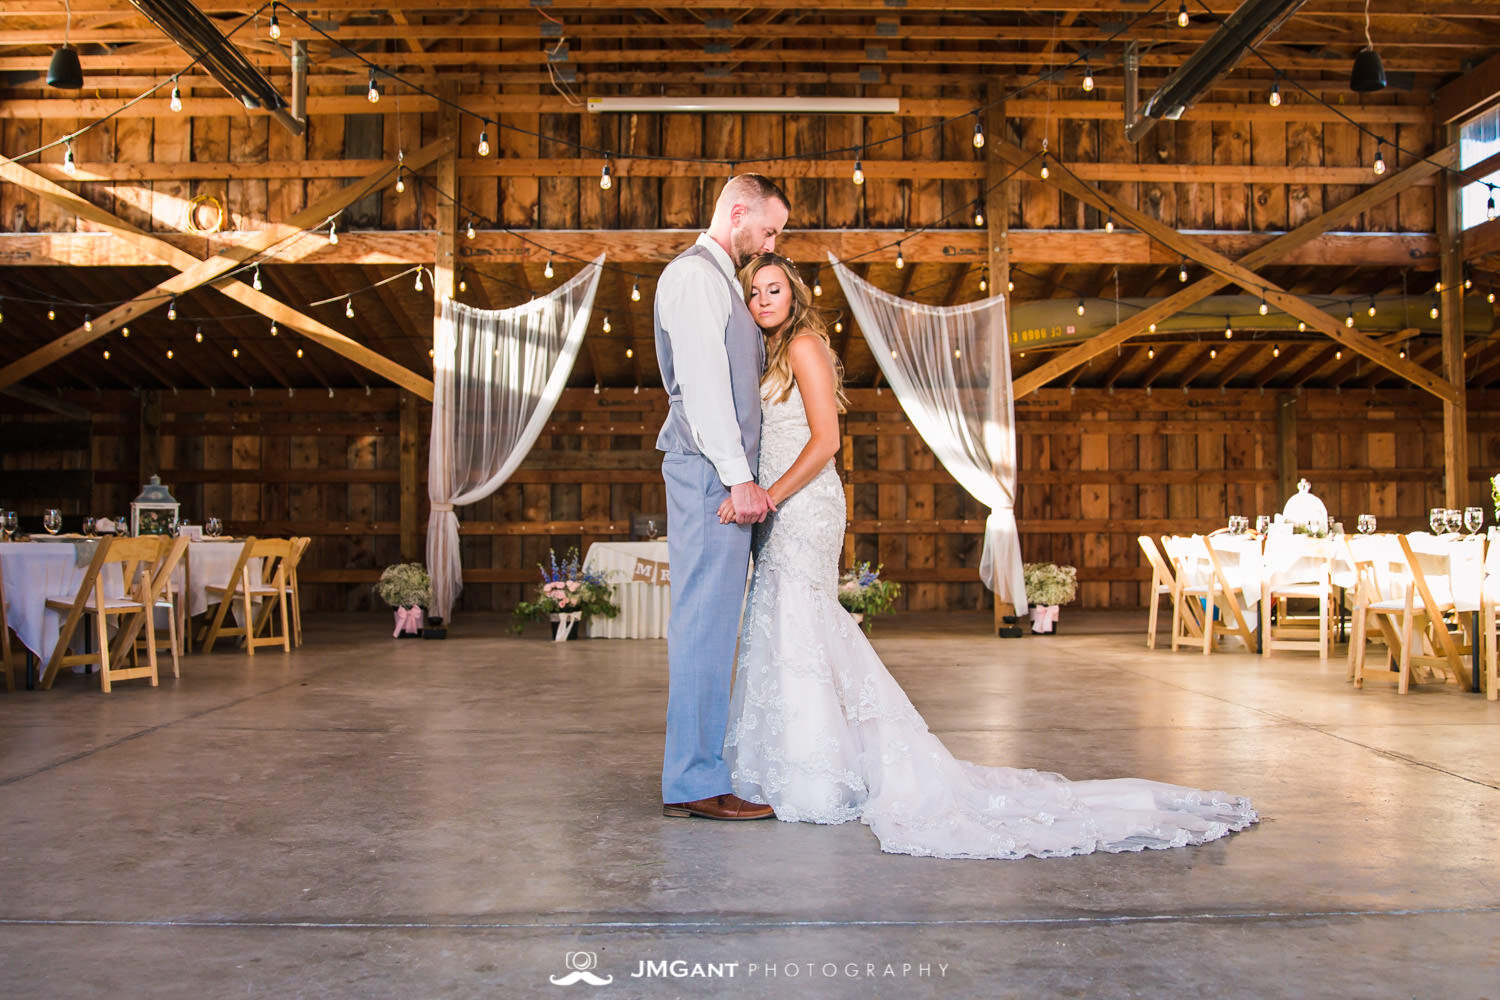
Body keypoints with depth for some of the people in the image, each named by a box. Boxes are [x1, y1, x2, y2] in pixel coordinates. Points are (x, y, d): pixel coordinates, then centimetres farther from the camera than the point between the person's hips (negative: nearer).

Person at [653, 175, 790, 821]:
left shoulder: (721, 279, 25)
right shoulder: (694, 274, -7)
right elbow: (701, 382, -17)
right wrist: (738, 476, -21)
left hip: (724, 475, 10)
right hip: (710, 471, -10)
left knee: (713, 623, 11)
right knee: (705, 621, -9)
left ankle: (701, 765, 18)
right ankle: (694, 781, -4)